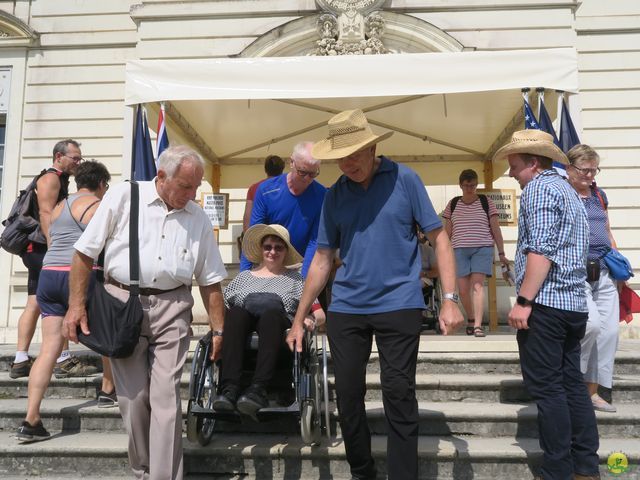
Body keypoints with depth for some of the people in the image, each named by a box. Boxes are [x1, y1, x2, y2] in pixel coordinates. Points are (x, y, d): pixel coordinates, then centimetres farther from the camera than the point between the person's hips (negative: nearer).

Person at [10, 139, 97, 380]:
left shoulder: (59, 180, 24)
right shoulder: (51, 178, -8)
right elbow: (46, 214, -19)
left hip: (38, 251, 10)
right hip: (43, 250, -10)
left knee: (34, 305, 7)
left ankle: (20, 362, 9)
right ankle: (64, 361, -9)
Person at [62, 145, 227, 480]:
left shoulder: (198, 218, 7)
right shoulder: (123, 196, -1)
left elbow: (210, 279, 10)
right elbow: (86, 252, 0)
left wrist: (218, 330, 8)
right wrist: (77, 304, -5)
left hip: (171, 310, 1)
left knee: (166, 399, -3)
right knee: (133, 398, 6)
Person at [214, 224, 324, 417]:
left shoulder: (295, 278, 26)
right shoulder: (244, 277, 31)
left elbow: (319, 312, 18)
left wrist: (309, 319, -4)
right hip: (243, 330, 2)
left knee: (271, 312, -36)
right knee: (236, 312, -34)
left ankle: (258, 389, -48)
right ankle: (229, 389, -43)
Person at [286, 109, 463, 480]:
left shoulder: (404, 180, -3)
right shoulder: (335, 195, 7)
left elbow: (439, 239, -1)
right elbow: (323, 259, 10)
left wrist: (450, 299, -11)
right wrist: (299, 319, 9)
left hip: (399, 304, -3)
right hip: (345, 308, 4)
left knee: (399, 395, -2)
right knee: (348, 394, 8)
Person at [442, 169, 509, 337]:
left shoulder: (486, 202, 5)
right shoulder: (453, 204, 10)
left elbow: (495, 228, 5)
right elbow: (447, 231, 12)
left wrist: (501, 253, 2)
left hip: (482, 248, -2)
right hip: (459, 249, 2)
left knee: (477, 285, -14)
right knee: (463, 289, 3)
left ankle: (478, 325, -15)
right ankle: (470, 319, 25)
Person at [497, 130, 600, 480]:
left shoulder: (538, 188, -8)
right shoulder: (568, 191, 22)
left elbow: (541, 250, -20)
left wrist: (524, 301, -20)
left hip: (545, 303, -9)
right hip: (574, 304, 10)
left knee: (546, 388, -4)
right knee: (572, 385, 13)